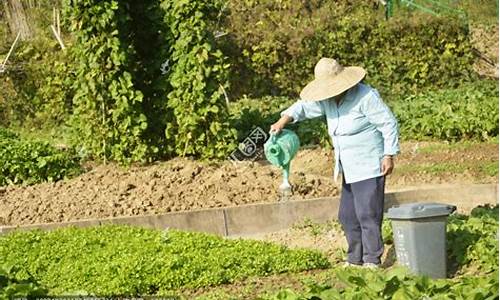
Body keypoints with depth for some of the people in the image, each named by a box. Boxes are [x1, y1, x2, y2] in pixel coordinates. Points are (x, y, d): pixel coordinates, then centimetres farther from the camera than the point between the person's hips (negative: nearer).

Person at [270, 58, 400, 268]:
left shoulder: (366, 97, -17)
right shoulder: (329, 100, 6)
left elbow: (389, 124, -14)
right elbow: (305, 106, 12)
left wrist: (389, 155, -16)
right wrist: (283, 120, -5)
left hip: (369, 169, -8)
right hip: (349, 169, 9)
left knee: (368, 214, -9)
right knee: (348, 216, 11)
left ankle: (372, 261, -2)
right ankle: (355, 259, 20)